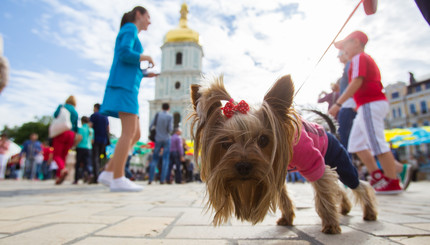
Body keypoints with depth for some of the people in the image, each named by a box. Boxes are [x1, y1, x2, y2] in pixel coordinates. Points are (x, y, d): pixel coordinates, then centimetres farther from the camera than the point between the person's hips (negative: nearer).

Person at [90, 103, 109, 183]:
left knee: (95, 158, -7)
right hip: (104, 140, 5)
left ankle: (95, 177, -15)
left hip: (95, 139, -5)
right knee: (99, 158, 14)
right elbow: (108, 129, 17)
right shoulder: (105, 117, 15)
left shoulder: (93, 115, -2)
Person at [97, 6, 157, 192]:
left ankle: (108, 173, 4)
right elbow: (125, 53, -14)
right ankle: (118, 180, -15)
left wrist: (145, 74, 17)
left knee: (135, 134, 3)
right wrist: (145, 57, 0)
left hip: (128, 87, 9)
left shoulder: (130, 32, 31)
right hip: (124, 86, -9)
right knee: (129, 132, -16)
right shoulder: (130, 28, 4)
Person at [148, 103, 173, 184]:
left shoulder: (157, 115, 3)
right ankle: (162, 179, -6)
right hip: (166, 139, -2)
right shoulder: (170, 116, -4)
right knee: (165, 159, 0)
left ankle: (150, 179, 3)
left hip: (158, 139, 2)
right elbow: (170, 129, -12)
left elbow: (150, 126, 2)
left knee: (154, 159, 7)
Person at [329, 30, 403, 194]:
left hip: (370, 104, -11)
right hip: (371, 104, 11)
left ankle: (393, 183, -1)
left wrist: (338, 104, -22)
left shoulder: (359, 58, -5)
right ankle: (377, 177, 12)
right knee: (356, 144, 11)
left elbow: (357, 82, -19)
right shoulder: (368, 59, 25)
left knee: (378, 144, -9)